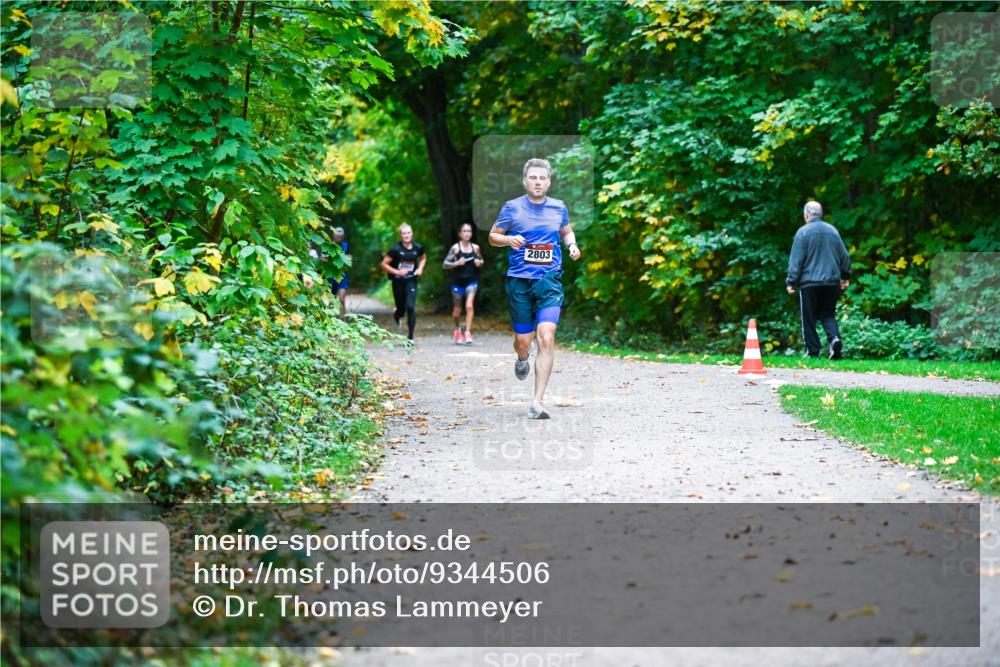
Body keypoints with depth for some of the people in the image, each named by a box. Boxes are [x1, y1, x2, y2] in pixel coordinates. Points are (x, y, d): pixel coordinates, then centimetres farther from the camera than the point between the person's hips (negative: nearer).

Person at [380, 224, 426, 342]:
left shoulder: (418, 248, -2)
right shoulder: (396, 249, -11)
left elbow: (423, 258, 19)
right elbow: (384, 264, -7)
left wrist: (420, 268, 2)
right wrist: (397, 272, -16)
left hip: (411, 281, 1)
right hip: (398, 282, -1)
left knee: (410, 307, -15)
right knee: (401, 309, 9)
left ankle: (410, 337, -7)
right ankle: (396, 316, 50)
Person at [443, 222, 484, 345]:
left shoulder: (475, 248, 2)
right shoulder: (455, 248, -5)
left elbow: (481, 261, 18)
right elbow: (445, 264, -5)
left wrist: (479, 263, -5)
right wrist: (457, 263, -20)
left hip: (471, 281, 1)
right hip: (458, 281, -1)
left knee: (469, 306, -18)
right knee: (457, 309, 11)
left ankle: (468, 332, -16)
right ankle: (457, 330, 35)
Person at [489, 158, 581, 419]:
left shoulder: (559, 208, 7)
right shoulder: (512, 208, 1)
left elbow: (567, 232, 25)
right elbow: (492, 236, 8)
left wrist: (573, 245, 3)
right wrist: (509, 240, -14)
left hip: (549, 280, 0)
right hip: (519, 280, 0)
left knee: (546, 337, -16)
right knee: (523, 340, 6)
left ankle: (537, 402, -14)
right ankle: (522, 359, 47)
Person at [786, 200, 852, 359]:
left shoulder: (803, 232, -7)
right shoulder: (832, 230, 7)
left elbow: (796, 260, -9)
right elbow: (844, 256, 12)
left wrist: (791, 282, -5)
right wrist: (846, 276, 25)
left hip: (809, 282, -4)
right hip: (831, 281, 4)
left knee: (809, 318, 4)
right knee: (828, 314, 13)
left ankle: (813, 351, 3)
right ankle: (834, 337, -13)